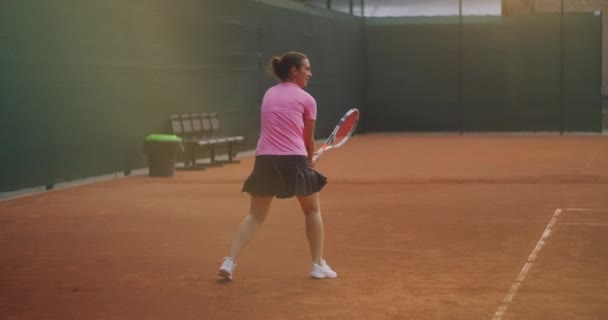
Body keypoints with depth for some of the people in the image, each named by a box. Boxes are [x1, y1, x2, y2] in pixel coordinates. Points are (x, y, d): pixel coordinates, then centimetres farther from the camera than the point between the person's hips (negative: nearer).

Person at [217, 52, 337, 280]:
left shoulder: (268, 94, 19)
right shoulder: (306, 100, 4)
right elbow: (308, 139, 12)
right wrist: (310, 159, 33)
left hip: (265, 159, 4)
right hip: (293, 160, -4)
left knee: (255, 216, 12)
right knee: (312, 210, 16)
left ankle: (229, 262, -2)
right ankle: (318, 265, 18)